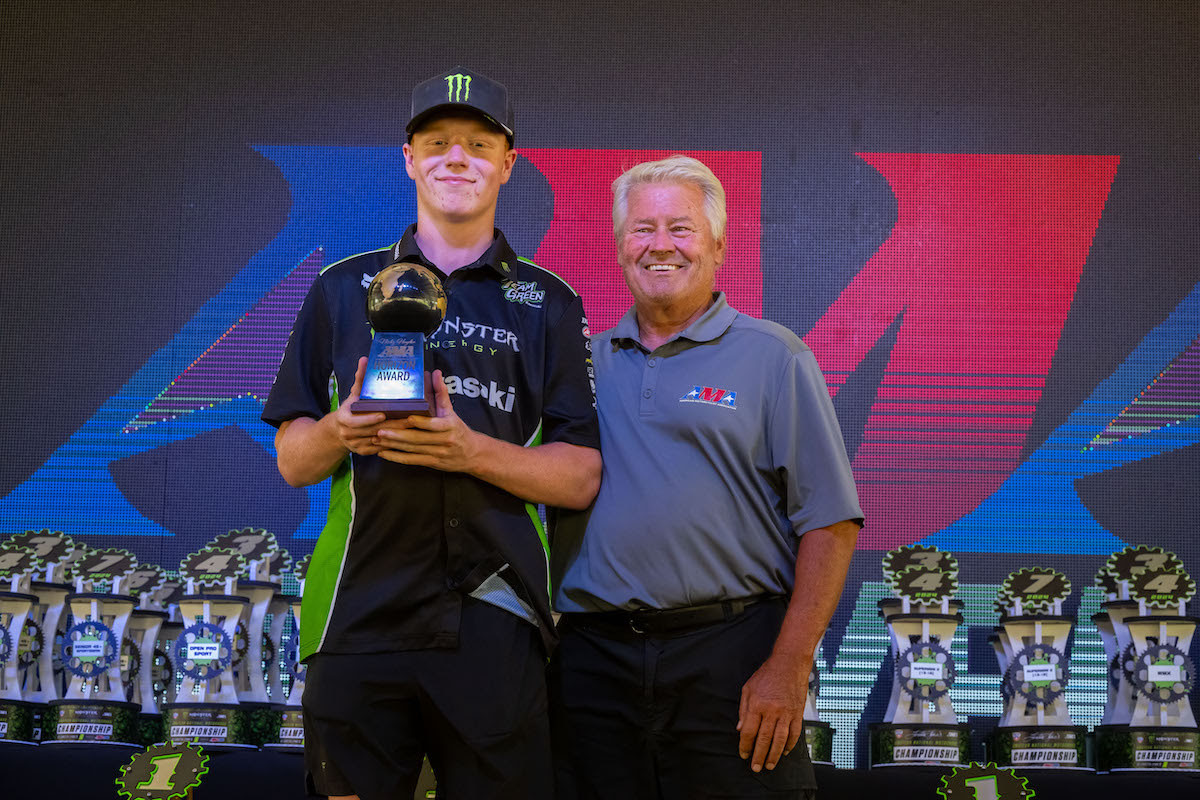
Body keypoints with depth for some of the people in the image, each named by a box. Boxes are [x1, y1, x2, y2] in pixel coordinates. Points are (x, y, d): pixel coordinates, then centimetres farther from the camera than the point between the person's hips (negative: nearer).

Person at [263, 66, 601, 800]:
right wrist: (339, 432, -11)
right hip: (359, 617, 1)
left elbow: (581, 478, 4)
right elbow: (292, 459, 12)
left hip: (493, 623, -1)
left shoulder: (548, 304, 10)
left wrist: (470, 450, -13)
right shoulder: (345, 289, 13)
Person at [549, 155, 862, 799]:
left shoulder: (773, 357, 2)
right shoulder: (583, 361, 13)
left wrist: (789, 666, -11)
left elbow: (829, 522, -4)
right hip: (592, 660, 3)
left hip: (732, 656, -3)